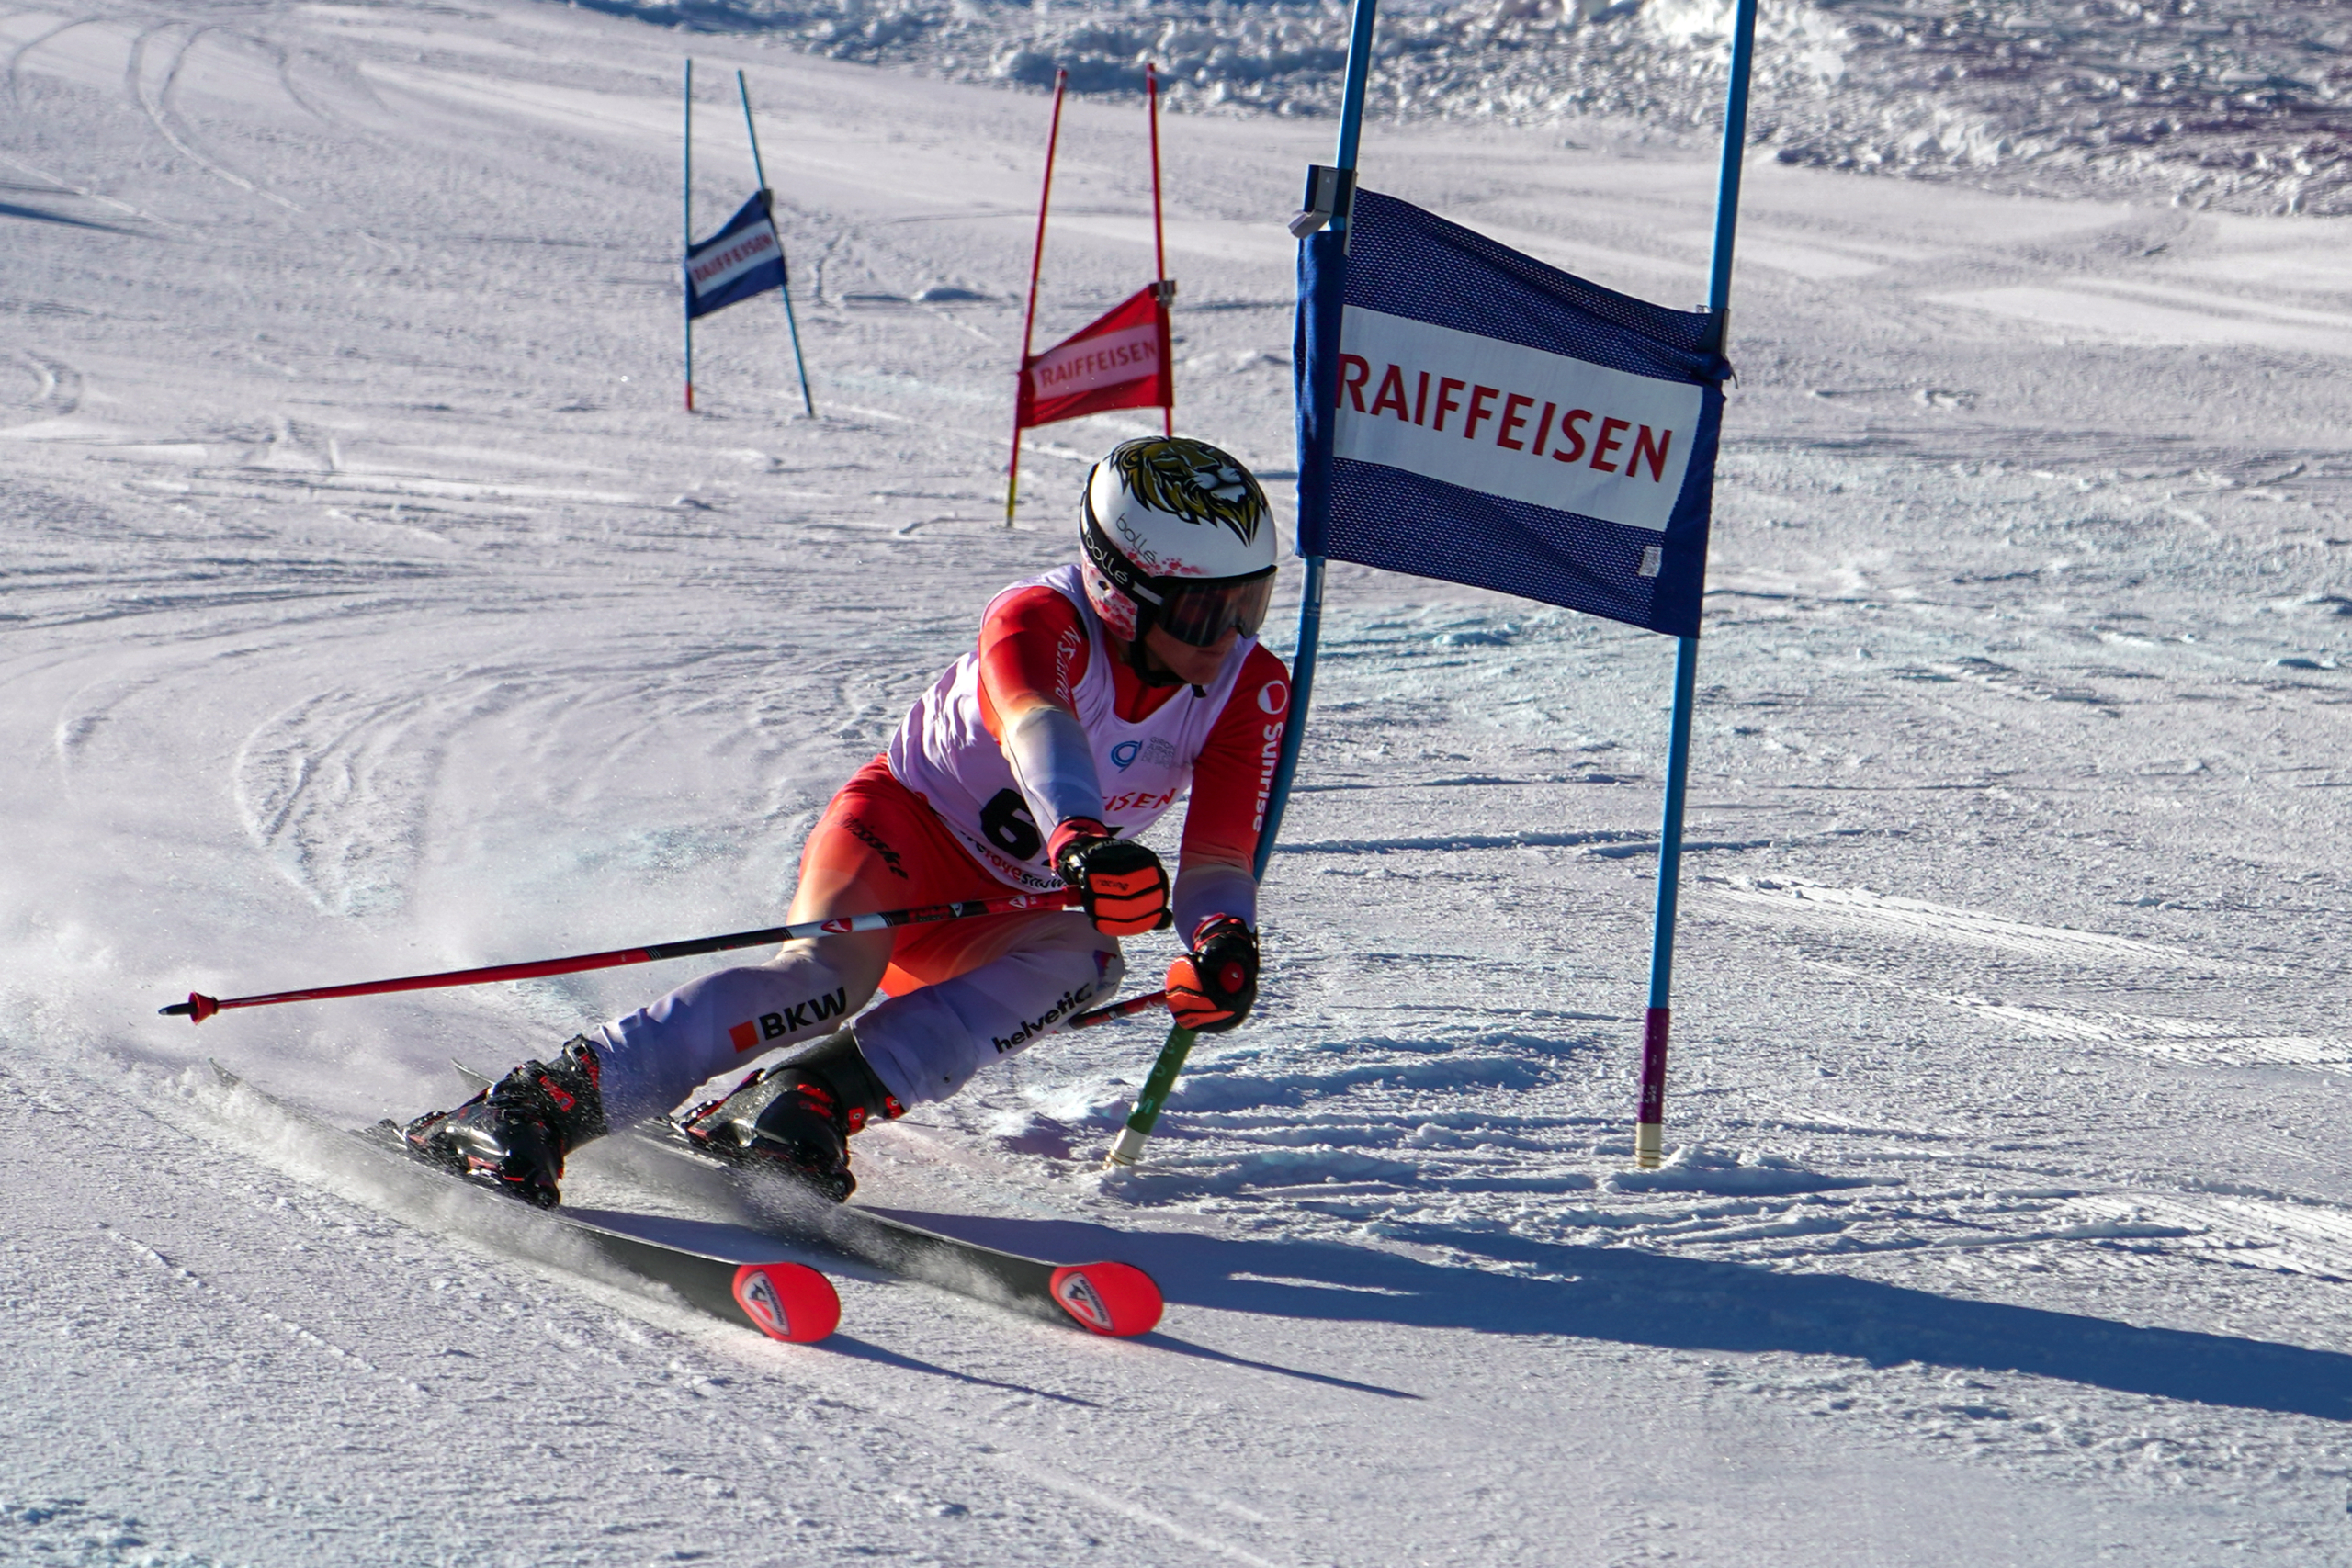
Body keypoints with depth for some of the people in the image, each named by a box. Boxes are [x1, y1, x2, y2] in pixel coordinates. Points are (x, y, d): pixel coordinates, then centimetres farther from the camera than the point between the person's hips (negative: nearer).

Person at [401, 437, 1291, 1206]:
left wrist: (1222, 939, -41)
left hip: (994, 912, 5)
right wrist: (1080, 839, -70)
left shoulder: (1251, 692, -11)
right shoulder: (1040, 622, -26)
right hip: (906, 825, -5)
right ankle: (538, 1106, -42)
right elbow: (1035, 728, -48)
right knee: (830, 971, -36)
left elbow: (1220, 853, -15)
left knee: (1084, 961, -31)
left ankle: (811, 1099, -39)